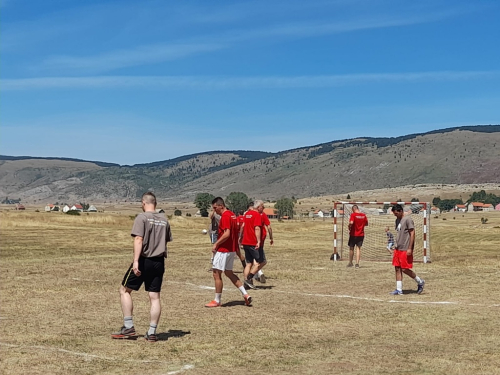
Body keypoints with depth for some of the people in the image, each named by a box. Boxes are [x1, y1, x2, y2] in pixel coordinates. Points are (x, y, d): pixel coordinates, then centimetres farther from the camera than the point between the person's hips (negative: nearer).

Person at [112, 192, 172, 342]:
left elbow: (139, 240, -18)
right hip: (159, 262, 5)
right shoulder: (164, 220, 11)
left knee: (125, 290, 9)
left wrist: (136, 261, -23)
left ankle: (128, 327, 5)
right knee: (155, 297, 6)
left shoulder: (142, 218, -7)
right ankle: (152, 333, 6)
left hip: (143, 261, -5)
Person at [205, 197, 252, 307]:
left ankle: (217, 301, 5)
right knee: (229, 273, 19)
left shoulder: (225, 216, -17)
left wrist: (216, 244, -16)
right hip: (232, 249, 10)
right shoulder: (232, 215, 13)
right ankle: (245, 295, 14)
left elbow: (226, 234, -26)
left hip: (223, 250, -10)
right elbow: (236, 232, 18)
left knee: (216, 274, -2)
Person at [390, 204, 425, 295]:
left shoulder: (408, 219, -11)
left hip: (405, 249, -8)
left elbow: (412, 233, -14)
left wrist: (410, 248, -17)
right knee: (397, 268, 5)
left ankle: (420, 282, 12)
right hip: (398, 249, 8)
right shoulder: (397, 220, 14)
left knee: (404, 269, -7)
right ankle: (399, 289, 9)